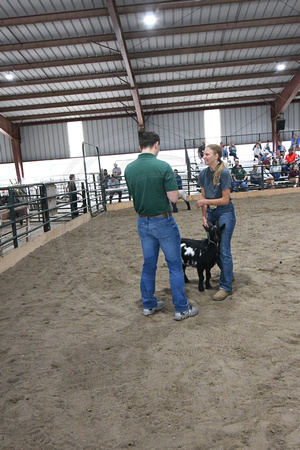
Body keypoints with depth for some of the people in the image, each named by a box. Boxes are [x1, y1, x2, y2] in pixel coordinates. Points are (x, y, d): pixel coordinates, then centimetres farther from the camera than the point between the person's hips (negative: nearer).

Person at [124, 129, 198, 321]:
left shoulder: (129, 169, 0)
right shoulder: (163, 166, -17)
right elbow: (174, 197, -16)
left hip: (143, 222, 6)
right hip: (163, 222, -5)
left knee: (149, 265, 17)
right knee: (175, 265, 5)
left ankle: (149, 304, 28)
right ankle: (182, 308, 13)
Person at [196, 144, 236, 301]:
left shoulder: (224, 173, -18)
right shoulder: (203, 174, 1)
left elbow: (225, 199, -16)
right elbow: (204, 198, 4)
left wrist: (206, 202, -16)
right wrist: (204, 216, -3)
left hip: (225, 212, -7)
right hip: (211, 212, 7)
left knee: (224, 249, -6)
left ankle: (226, 287, 3)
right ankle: (228, 274, 36)